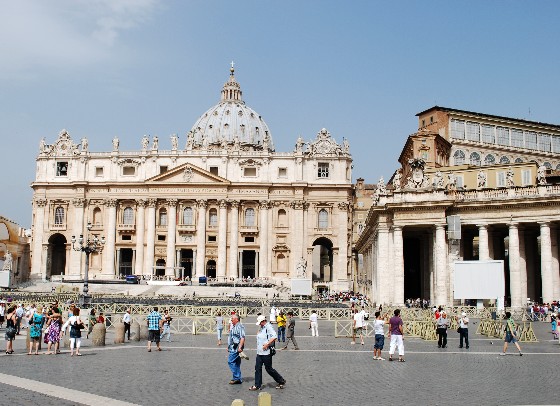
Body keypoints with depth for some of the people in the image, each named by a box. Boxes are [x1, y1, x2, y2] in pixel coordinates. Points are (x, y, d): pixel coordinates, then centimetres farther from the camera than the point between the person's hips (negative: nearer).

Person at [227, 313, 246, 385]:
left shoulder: (239, 326, -13)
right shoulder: (233, 327, 18)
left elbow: (242, 338, -21)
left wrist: (240, 347, -26)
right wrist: (229, 347, 25)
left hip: (236, 348, -10)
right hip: (232, 348, 10)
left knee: (231, 361, -11)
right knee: (236, 363, 11)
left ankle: (236, 378, -5)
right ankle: (238, 379, 14)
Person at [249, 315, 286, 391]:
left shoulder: (268, 327, -14)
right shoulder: (261, 328, 14)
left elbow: (274, 337, -27)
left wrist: (267, 344, -26)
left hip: (266, 352, -9)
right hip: (259, 352, 9)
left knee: (269, 369, 0)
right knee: (257, 368, 6)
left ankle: (281, 381, 16)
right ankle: (257, 385, 12)